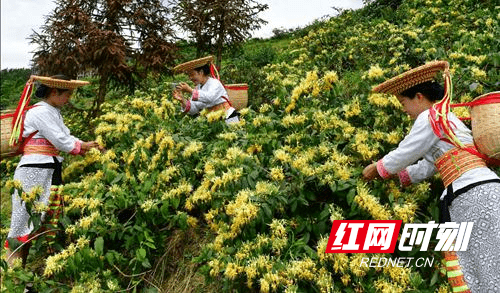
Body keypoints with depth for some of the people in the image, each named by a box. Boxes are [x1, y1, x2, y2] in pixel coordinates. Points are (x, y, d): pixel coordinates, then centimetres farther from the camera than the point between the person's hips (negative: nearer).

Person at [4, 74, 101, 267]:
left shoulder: (54, 113, 17)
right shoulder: (39, 112, -12)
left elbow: (67, 138, 14)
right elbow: (61, 142, -15)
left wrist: (90, 146, 1)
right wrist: (83, 147, 0)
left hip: (50, 173, 9)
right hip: (33, 172, -9)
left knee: (49, 221, 10)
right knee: (26, 221, -6)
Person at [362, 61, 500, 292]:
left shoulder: (430, 116, -5)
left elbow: (403, 155, -1)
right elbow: (425, 168, 28)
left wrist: (376, 169, 16)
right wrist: (389, 174, 30)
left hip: (475, 195, -9)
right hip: (473, 196, 9)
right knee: (475, 273, 8)